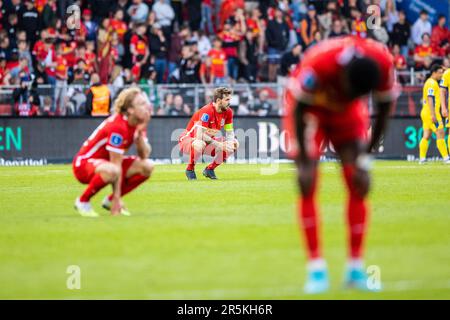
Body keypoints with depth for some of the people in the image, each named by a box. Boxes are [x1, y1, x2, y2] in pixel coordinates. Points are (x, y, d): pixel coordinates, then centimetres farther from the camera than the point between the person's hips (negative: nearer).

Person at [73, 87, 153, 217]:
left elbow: (144, 155, -7)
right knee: (111, 171, -41)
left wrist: (140, 133, -23)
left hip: (106, 162, 9)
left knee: (147, 167, -4)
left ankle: (110, 201, 7)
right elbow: (116, 165, -26)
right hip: (84, 163, -9)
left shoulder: (140, 123, -2)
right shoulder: (117, 126, -28)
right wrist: (117, 198, -24)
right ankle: (82, 201, -15)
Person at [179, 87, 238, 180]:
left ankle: (210, 169, 5)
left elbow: (230, 132, 2)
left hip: (208, 141, 8)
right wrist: (218, 145, -34)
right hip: (188, 140, -7)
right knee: (199, 144, -43)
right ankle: (190, 169, -13)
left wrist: (230, 142, -21)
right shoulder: (207, 111, -28)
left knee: (233, 144, -7)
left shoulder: (228, 112, -6)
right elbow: (200, 135, -33)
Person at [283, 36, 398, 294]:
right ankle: (316, 269, -12)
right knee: (308, 185, -14)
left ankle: (356, 268, 0)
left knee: (359, 184, -7)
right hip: (310, 108, -3)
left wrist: (365, 156, -7)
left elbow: (384, 109, -11)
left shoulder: (383, 63, -31)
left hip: (348, 112, 3)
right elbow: (299, 110, -25)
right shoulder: (318, 64, -40)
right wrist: (304, 163, -20)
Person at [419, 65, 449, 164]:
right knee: (440, 134, -9)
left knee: (426, 136, 7)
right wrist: (433, 115, -25)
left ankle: (422, 158, 4)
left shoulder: (429, 82, 19)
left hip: (425, 113, 10)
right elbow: (430, 99, -21)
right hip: (431, 113, -10)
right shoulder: (432, 83, -12)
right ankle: (445, 158, -11)